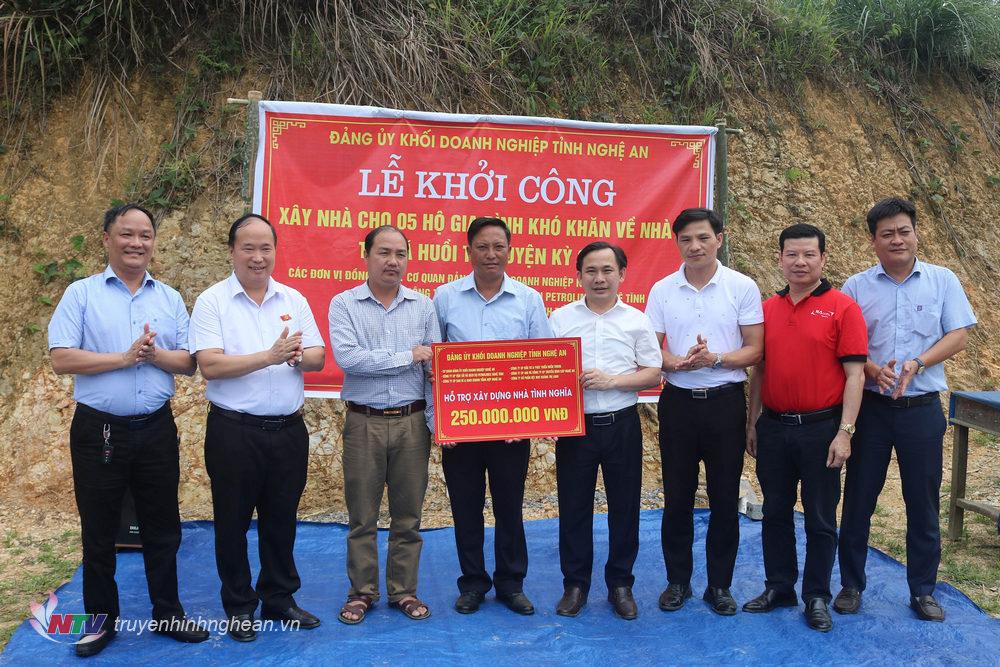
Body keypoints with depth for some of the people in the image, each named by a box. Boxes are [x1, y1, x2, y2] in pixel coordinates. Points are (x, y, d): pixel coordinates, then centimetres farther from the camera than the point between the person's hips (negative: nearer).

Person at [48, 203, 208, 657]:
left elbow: (188, 362, 3)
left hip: (156, 429, 3)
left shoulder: (170, 299, 7)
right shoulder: (81, 294, -2)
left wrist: (155, 355, -15)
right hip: (98, 430, -2)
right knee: (99, 531, 10)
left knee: (162, 528, 11)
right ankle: (101, 618, 27)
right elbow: (61, 359, -11)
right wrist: (123, 357, -17)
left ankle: (167, 613, 26)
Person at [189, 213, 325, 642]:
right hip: (234, 431, -3)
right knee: (234, 522, 9)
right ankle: (238, 607, 26)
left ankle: (279, 599, 31)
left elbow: (317, 357, 5)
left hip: (288, 429, 4)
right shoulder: (212, 301, -5)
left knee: (281, 519, 15)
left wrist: (297, 356, -18)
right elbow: (210, 365, -16)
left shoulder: (294, 300, 7)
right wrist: (270, 356, -23)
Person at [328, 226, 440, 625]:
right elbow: (347, 357, -16)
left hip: (412, 422, 2)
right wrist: (407, 357, -13)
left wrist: (436, 420, -8)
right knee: (362, 515, 9)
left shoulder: (423, 306, 5)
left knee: (408, 515, 10)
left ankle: (403, 590, 25)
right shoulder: (344, 304, -1)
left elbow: (437, 367, 1)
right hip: (364, 423, -1)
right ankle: (362, 591, 24)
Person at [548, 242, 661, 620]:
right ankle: (575, 584, 23)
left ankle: (621, 585, 25)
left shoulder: (637, 321, 3)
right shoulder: (560, 318, 4)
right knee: (573, 507, 8)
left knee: (624, 507, 9)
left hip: (622, 424, 0)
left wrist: (610, 380, -14)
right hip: (574, 426, 0)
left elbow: (653, 374, 0)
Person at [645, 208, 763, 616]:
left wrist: (715, 358, -21)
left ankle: (720, 585, 22)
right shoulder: (662, 290, 2)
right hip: (678, 402, 1)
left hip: (725, 402, -1)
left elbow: (754, 350, -3)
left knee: (725, 499, 7)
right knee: (677, 498, 9)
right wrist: (678, 363, -19)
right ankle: (677, 581, 24)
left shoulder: (743, 288, -3)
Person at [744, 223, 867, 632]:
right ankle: (779, 587, 29)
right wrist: (752, 423, 10)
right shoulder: (767, 309, 7)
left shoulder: (842, 307, -6)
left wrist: (844, 432, -14)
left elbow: (854, 374, -9)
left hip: (820, 429, -4)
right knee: (775, 513, 14)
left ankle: (817, 598, 22)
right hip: (773, 428, 4)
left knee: (820, 519, 8)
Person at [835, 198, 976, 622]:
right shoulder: (856, 287, 2)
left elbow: (959, 335, -1)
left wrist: (917, 364, -16)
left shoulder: (942, 280, 4)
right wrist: (872, 369, -19)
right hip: (870, 408, 0)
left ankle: (923, 590, 24)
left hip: (922, 410, 0)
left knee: (923, 503, 9)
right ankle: (851, 585, 20)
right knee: (858, 499, 6)